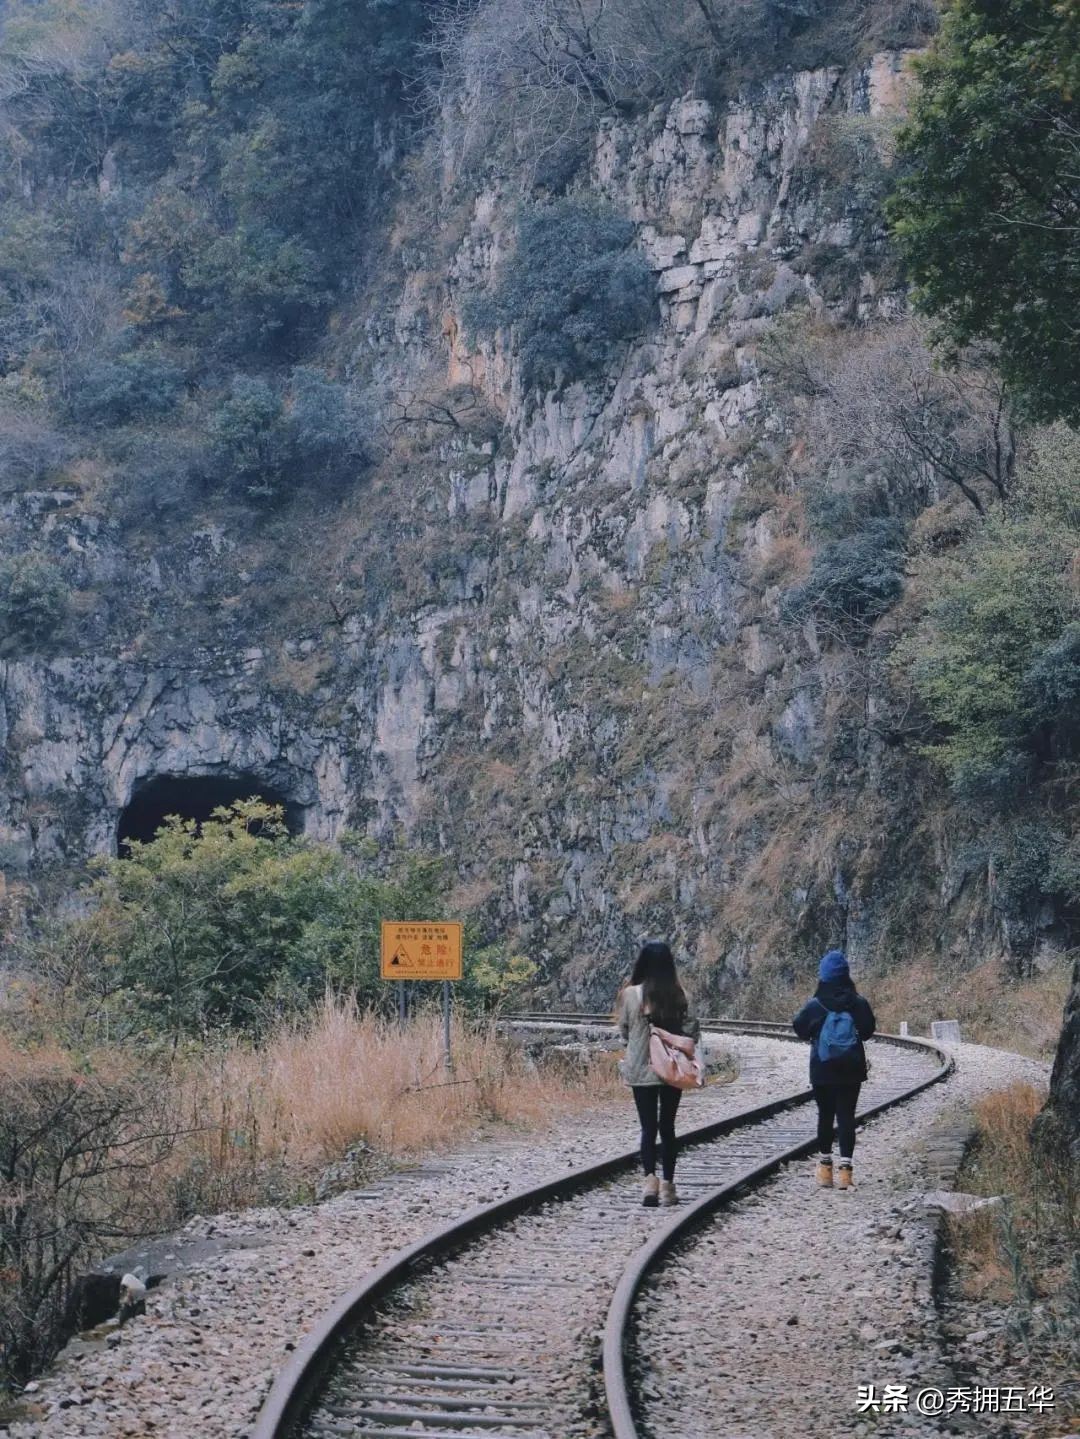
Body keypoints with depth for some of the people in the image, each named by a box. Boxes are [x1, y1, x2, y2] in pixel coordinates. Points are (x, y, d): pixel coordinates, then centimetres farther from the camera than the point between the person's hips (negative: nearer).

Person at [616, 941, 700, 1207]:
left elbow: (624, 1031, 2)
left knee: (648, 1127, 2)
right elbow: (691, 1030, -9)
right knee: (667, 1127, 12)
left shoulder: (630, 994, -8)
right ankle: (667, 1185, 12)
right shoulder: (676, 995, -8)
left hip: (641, 1070, -1)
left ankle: (650, 1179, -18)